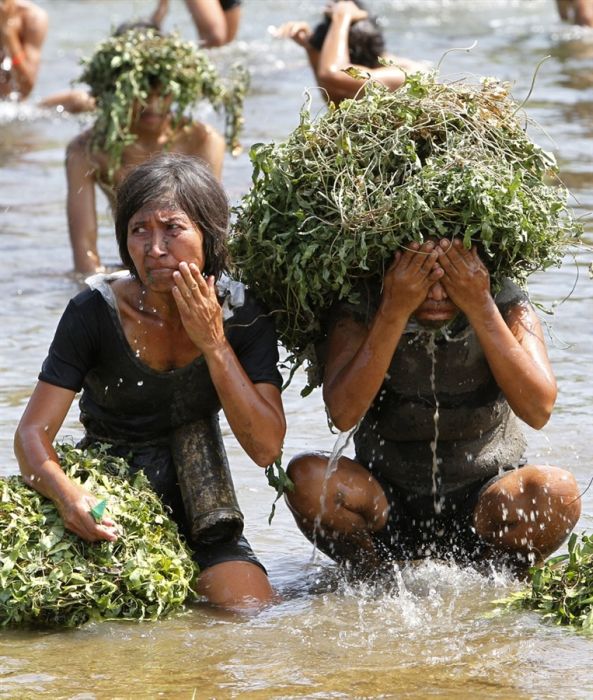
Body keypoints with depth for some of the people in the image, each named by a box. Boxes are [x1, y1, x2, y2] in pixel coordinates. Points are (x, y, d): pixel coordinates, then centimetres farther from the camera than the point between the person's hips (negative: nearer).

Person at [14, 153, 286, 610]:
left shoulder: (243, 315, -9)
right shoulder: (96, 312, -14)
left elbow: (266, 448, -14)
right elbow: (32, 434, -16)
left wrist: (214, 344, -22)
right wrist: (67, 495, -38)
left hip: (196, 510, 2)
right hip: (109, 512, -2)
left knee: (248, 606, -19)